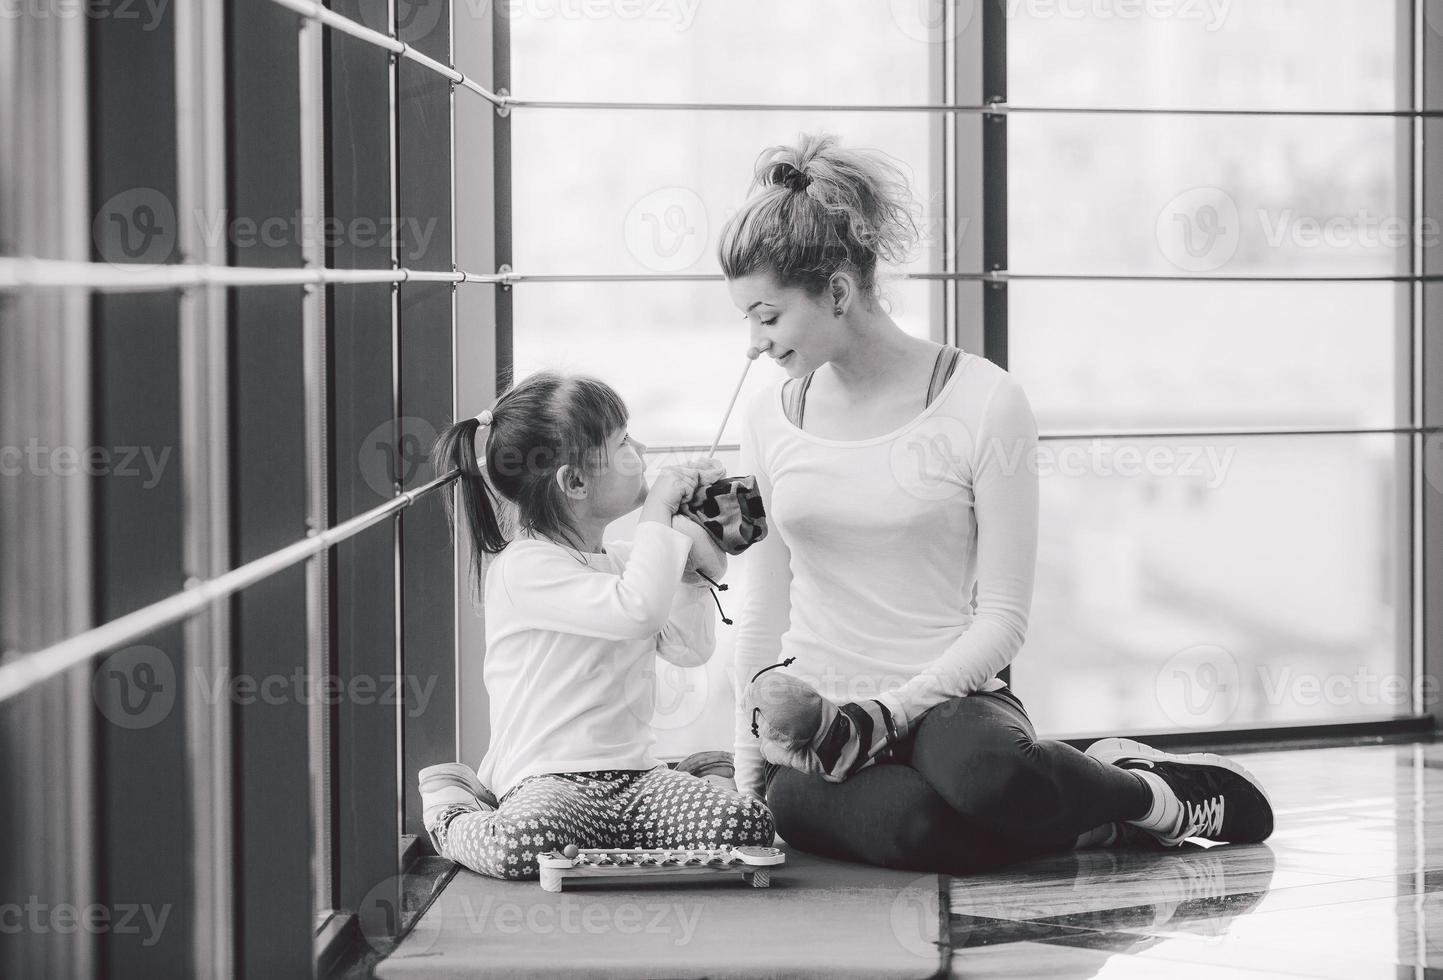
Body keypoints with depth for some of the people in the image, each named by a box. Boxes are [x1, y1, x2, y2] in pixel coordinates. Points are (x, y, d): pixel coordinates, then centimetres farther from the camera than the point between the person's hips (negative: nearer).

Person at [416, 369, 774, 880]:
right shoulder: (525, 565, -12)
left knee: (749, 823, -20)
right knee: (522, 845, -38)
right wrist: (659, 511, -15)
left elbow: (690, 648, 17)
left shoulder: (621, 560, 16)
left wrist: (688, 560, 7)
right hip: (549, 780, -6)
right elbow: (637, 612, -26)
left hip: (634, 777, 6)